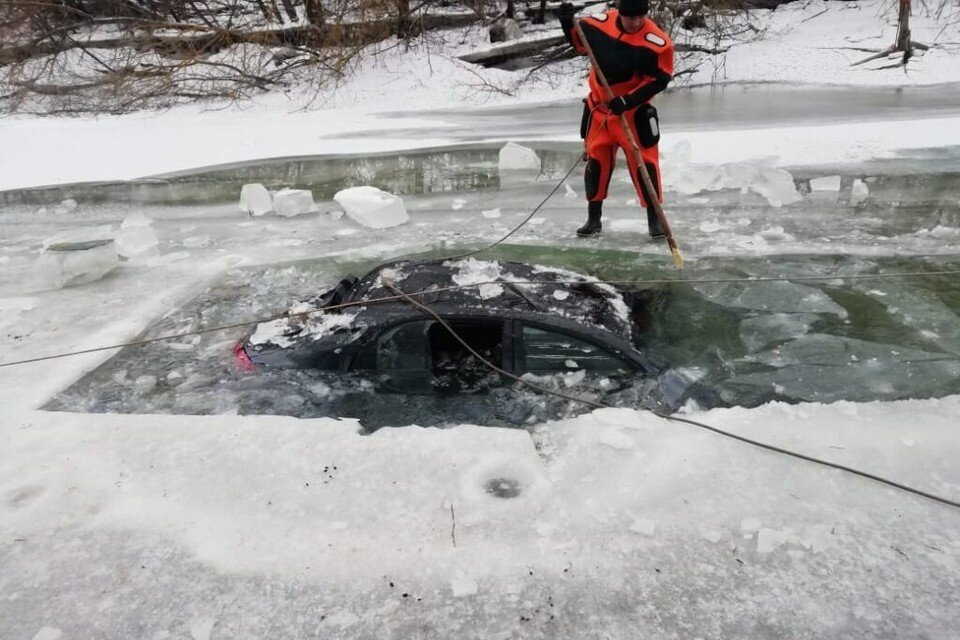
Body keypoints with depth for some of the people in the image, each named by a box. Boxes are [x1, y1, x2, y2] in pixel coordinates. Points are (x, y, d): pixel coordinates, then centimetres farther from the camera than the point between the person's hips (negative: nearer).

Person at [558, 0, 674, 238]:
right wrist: (568, 22, -9)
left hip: (634, 111, -3)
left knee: (643, 161, -6)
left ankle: (654, 218, 7)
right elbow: (578, 42, 10)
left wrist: (628, 101, -25)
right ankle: (594, 218, 19)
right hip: (599, 106, 4)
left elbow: (660, 80, -15)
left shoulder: (656, 41, -18)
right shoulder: (600, 22, -7)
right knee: (595, 159, 6)